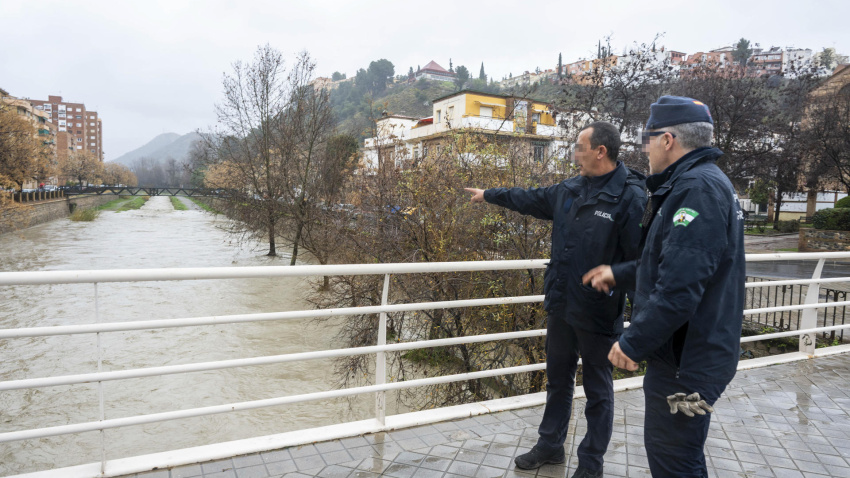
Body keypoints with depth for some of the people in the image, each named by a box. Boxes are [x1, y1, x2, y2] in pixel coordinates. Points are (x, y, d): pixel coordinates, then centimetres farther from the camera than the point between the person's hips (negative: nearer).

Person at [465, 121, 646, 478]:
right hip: (560, 305, 7)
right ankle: (550, 446, 40)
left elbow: (640, 260, -21)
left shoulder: (630, 197, -18)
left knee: (597, 391, 12)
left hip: (598, 314, -7)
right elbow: (530, 199, 21)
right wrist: (489, 195, 31)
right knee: (558, 381, 21)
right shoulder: (570, 190, 5)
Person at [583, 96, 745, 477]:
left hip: (687, 360, -10)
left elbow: (679, 287, -30)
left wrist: (633, 343, -21)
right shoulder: (697, 182, 12)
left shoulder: (698, 188, -22)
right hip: (689, 352, 10)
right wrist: (619, 274, 18)